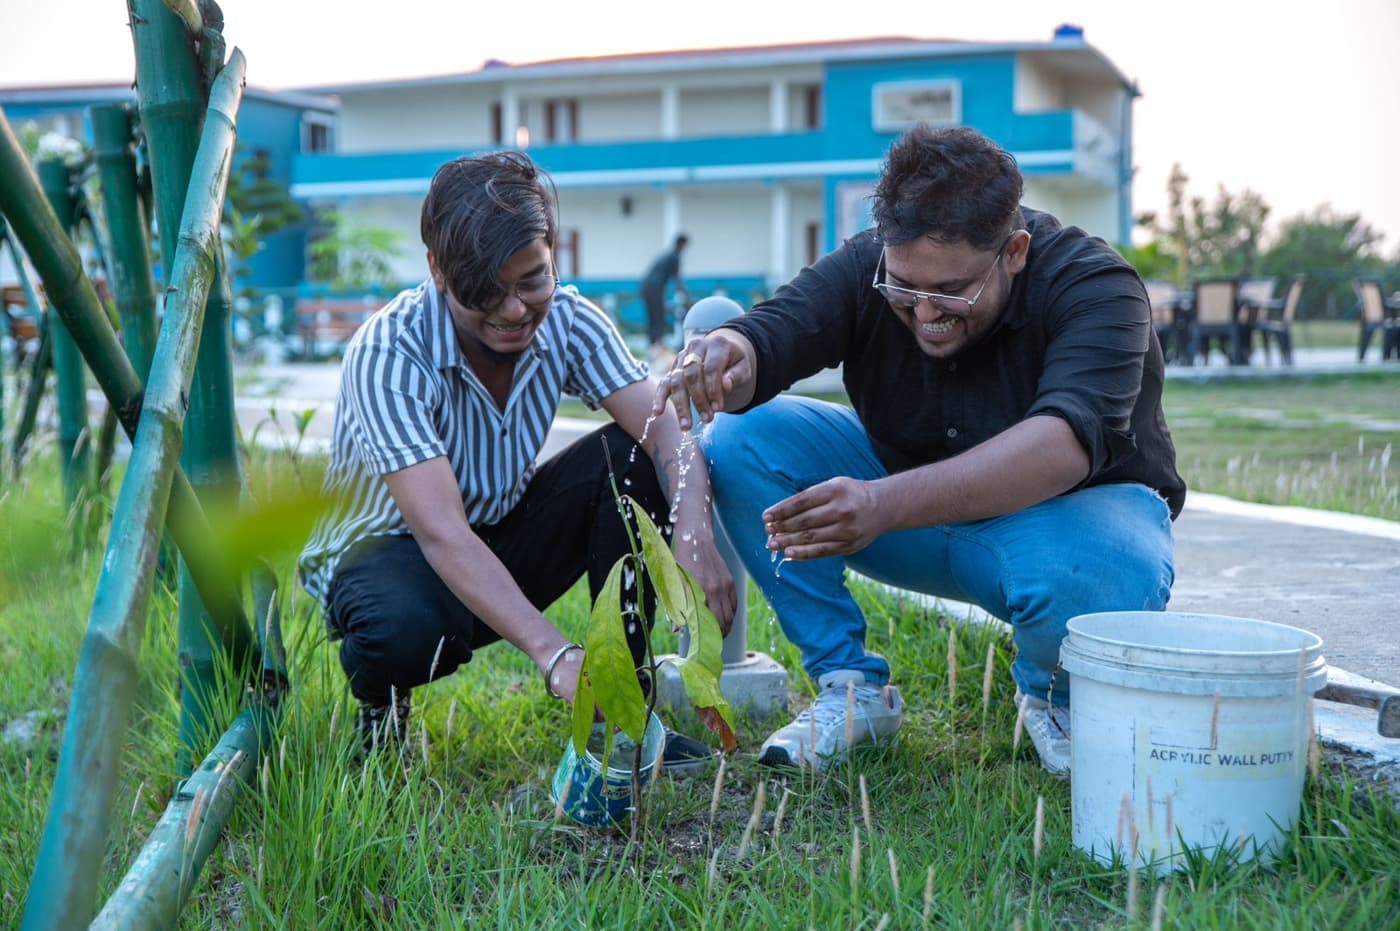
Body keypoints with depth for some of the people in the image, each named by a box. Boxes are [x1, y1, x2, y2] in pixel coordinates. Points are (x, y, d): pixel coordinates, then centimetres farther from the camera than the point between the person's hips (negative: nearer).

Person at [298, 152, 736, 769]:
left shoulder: (566, 321, -13)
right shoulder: (387, 354, -29)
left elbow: (664, 428, -24)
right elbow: (441, 533, -39)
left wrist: (693, 534, -46)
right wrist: (555, 654, -51)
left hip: (503, 541, 5)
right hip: (385, 549, -5)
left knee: (637, 459, -20)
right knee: (409, 632, -40)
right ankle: (381, 705, -1)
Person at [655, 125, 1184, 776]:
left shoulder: (1093, 285, -27)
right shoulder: (864, 268, -15)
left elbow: (1063, 446, -43)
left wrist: (885, 504, -57)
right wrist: (727, 357, -57)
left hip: (1066, 508, -4)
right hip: (915, 498, 4)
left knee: (1103, 581, -41)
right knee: (740, 441, -18)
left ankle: (1051, 696, -3)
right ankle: (852, 688, -7)